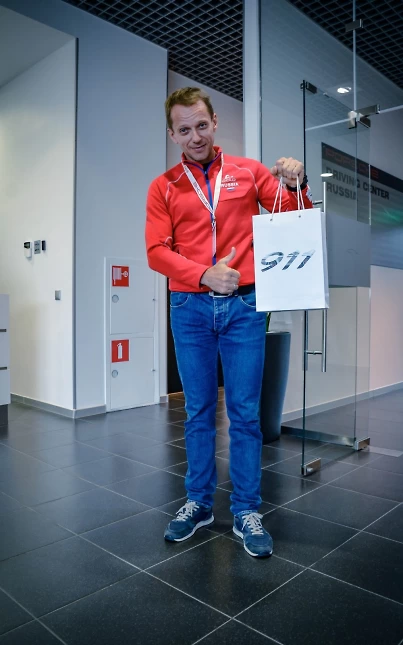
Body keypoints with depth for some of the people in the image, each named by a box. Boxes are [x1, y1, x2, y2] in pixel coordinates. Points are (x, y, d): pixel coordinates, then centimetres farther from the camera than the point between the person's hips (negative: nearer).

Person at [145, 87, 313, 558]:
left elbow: (291, 218, 10)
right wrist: (204, 275, -17)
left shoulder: (249, 171, 9)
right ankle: (198, 503, 26)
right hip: (190, 308, 1)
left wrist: (296, 184, -10)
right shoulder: (163, 188, 8)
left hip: (244, 305, 0)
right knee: (198, 411, 10)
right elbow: (157, 251, -2)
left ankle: (247, 512, 18)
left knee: (245, 412, 4)